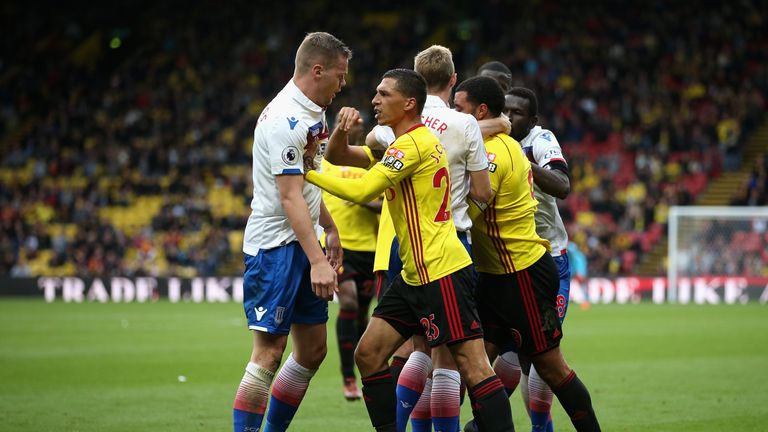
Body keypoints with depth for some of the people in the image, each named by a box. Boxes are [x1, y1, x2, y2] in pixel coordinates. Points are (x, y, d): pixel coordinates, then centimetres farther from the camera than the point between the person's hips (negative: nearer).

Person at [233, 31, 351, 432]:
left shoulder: (310, 112, 12)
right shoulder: (286, 121, -20)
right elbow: (290, 197, -24)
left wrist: (330, 228, 29)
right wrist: (317, 261, -28)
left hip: (302, 243, 10)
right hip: (276, 245, -10)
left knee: (312, 350, 11)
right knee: (268, 353, -11)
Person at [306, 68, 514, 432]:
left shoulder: (412, 144, -14)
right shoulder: (407, 142, 17)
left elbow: (361, 191, -20)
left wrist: (307, 173, -14)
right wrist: (341, 132, -3)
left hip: (442, 273, -10)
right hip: (414, 275, 10)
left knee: (472, 365, -13)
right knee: (368, 355, 7)